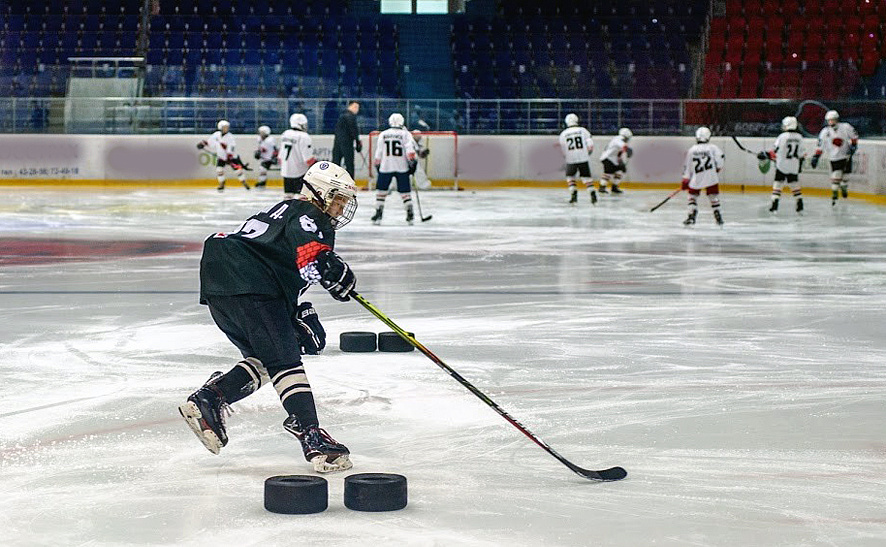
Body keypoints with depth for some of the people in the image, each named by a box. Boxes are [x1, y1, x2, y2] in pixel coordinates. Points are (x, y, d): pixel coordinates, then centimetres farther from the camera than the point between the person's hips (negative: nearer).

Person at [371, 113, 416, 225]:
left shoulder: (383, 135, 8)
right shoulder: (405, 134, 2)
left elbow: (378, 153, 10)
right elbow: (410, 149, -9)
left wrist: (377, 165, 20)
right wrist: (412, 162, -6)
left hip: (386, 167, 0)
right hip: (402, 167, 0)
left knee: (381, 189, 10)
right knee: (405, 190, 6)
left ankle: (378, 213, 4)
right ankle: (410, 214, 0)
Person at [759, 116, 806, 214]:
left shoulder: (782, 137, -12)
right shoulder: (799, 137, 4)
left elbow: (775, 151, -11)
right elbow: (802, 153, 10)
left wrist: (765, 155, 2)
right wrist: (800, 164, 21)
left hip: (782, 166, -5)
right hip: (794, 167, 5)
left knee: (777, 184, 1)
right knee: (794, 184, 14)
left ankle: (774, 205, -6)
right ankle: (800, 205, 11)